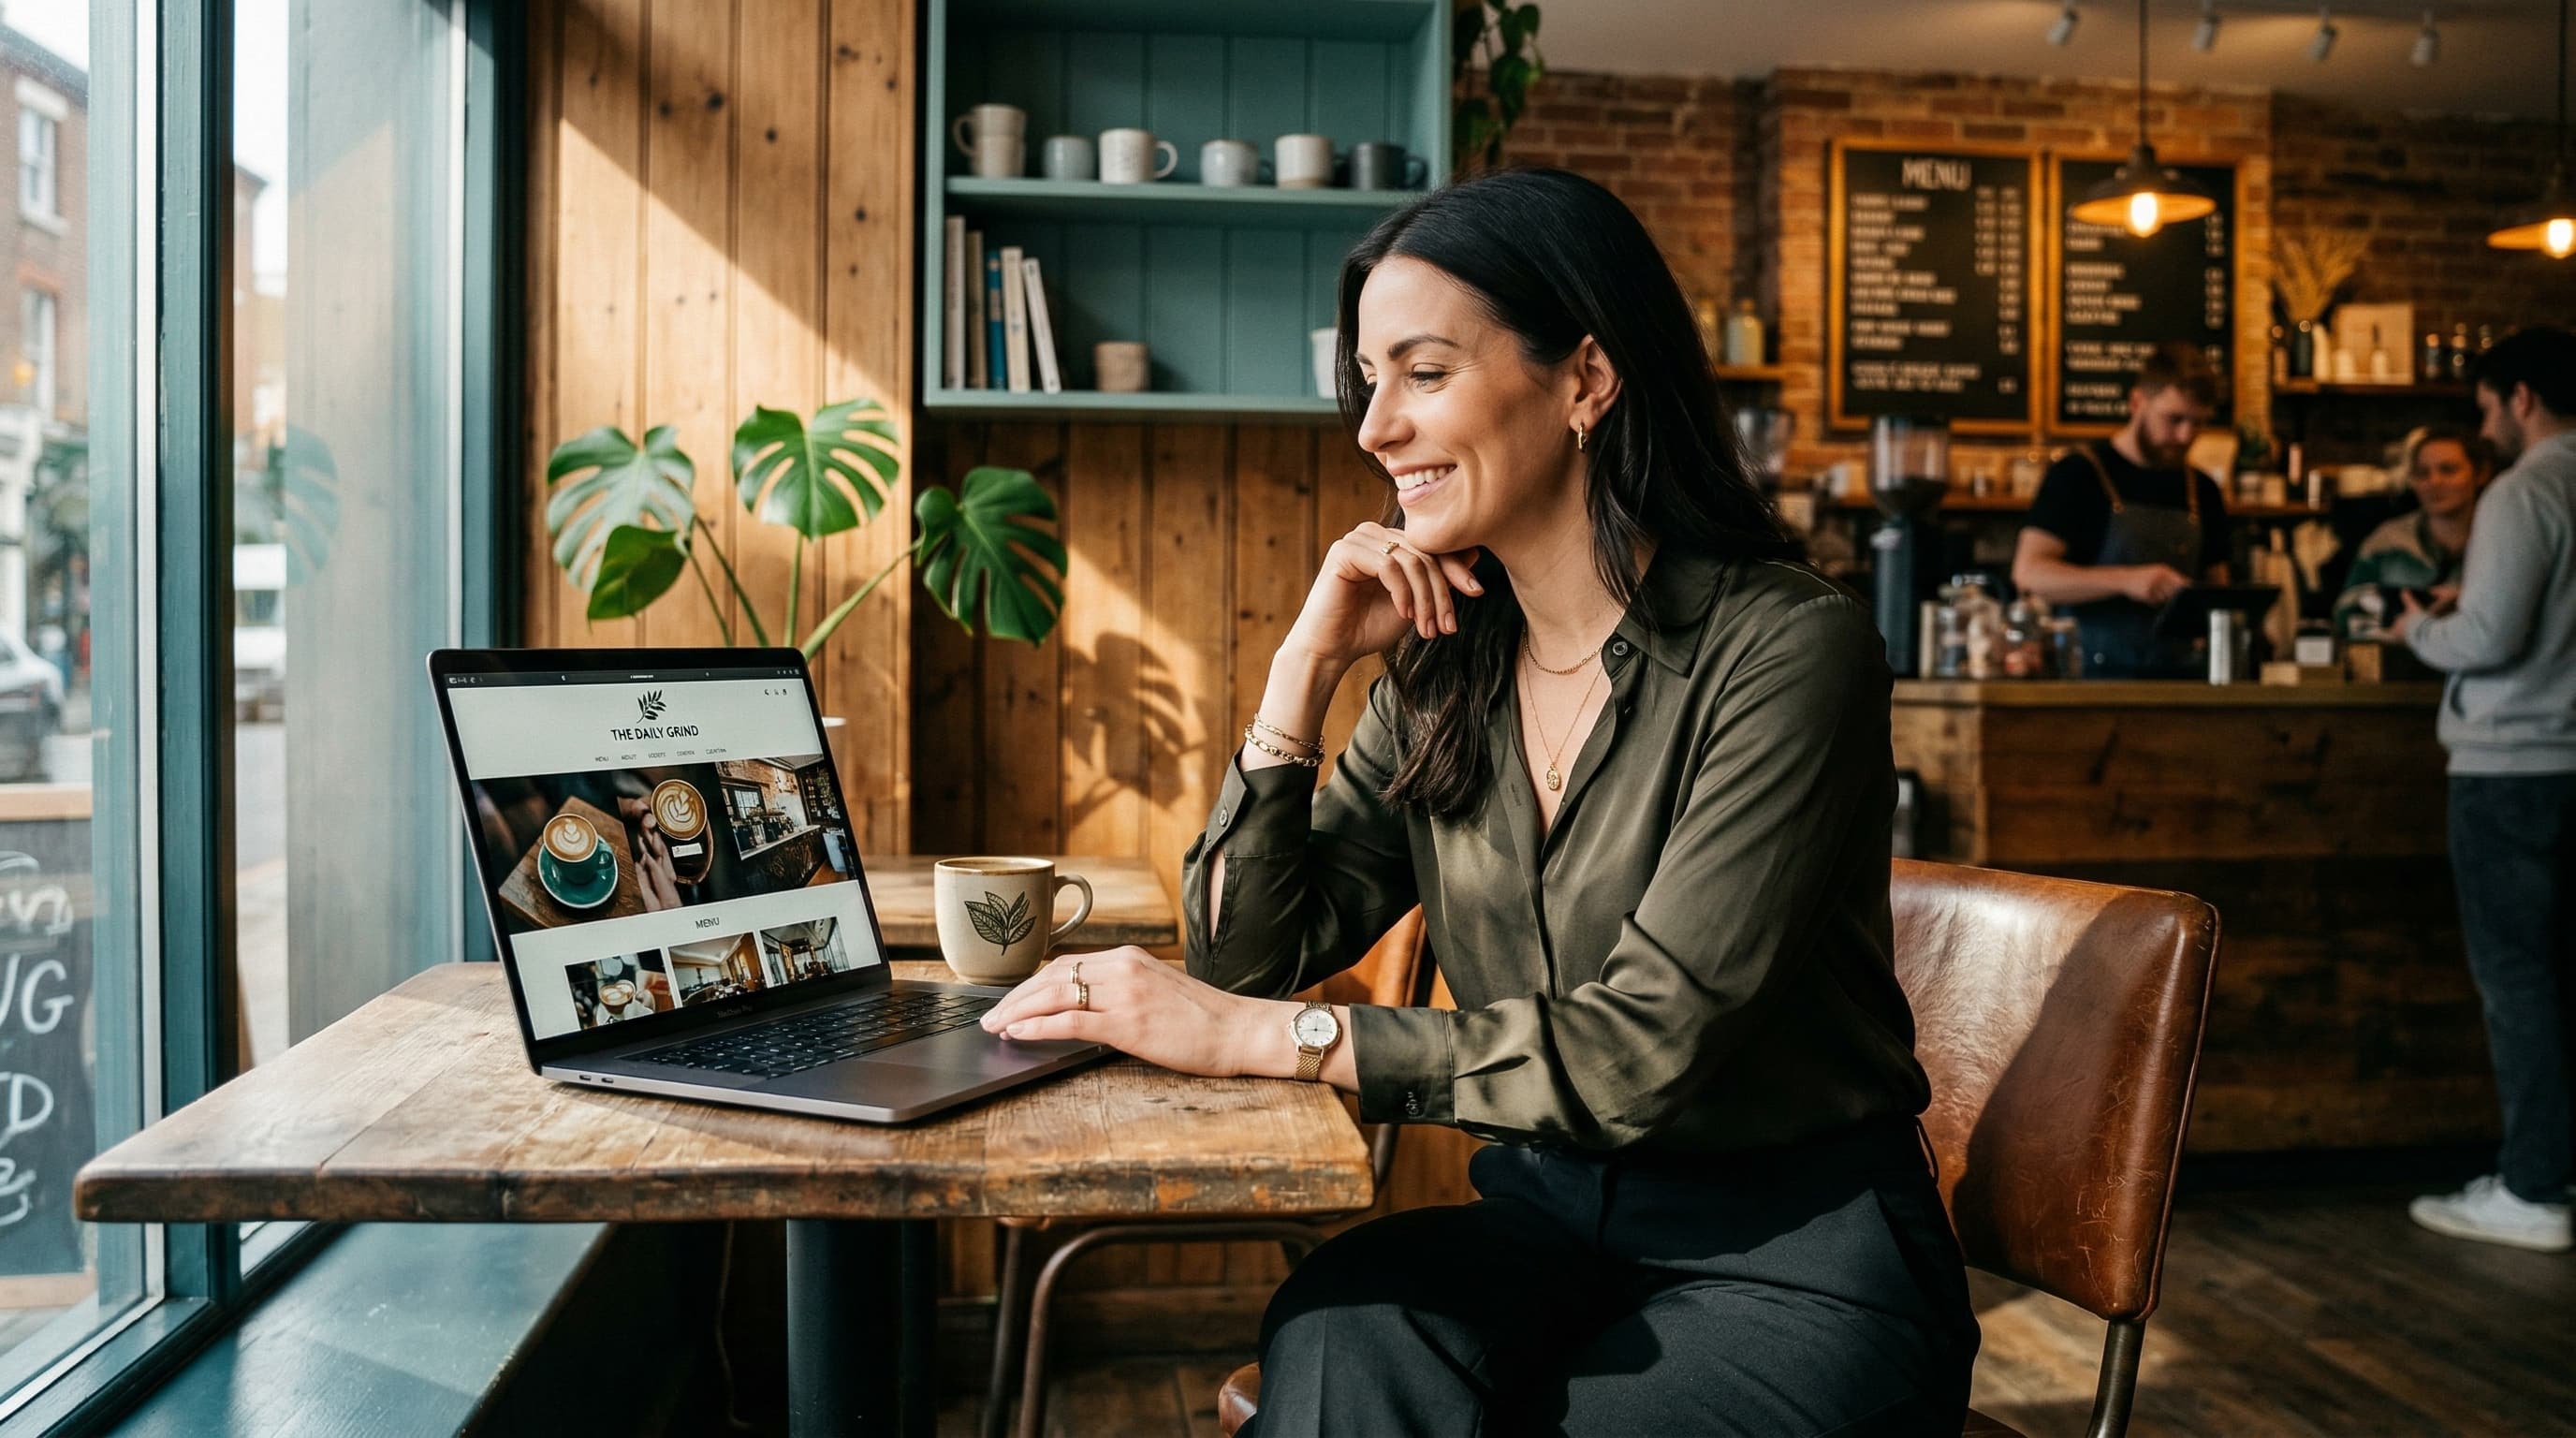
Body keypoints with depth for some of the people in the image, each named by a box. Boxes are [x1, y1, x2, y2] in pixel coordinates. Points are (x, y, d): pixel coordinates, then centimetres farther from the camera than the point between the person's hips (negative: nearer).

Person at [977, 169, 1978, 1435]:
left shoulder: (1788, 652, -15)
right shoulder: (1445, 675, 4)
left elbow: (1644, 1047, -22)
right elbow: (1246, 960, 2)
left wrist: (1266, 1037, -22)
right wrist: (1305, 666, -7)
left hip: (1796, 1250, -3)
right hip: (1547, 1218, 3)